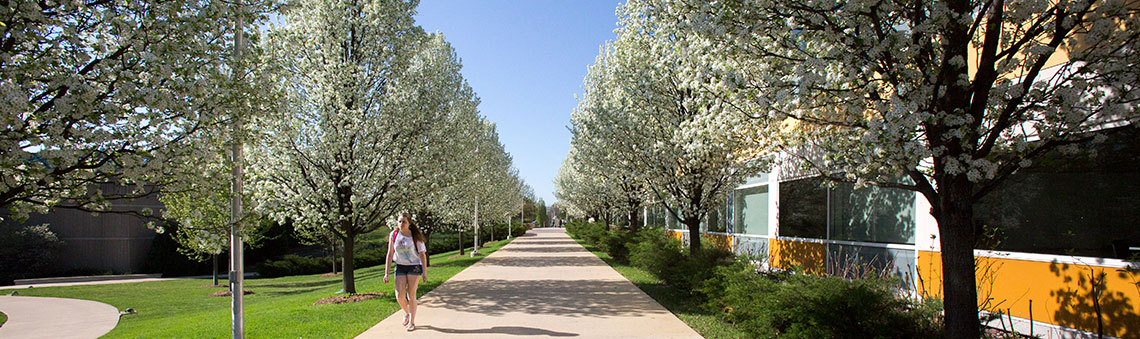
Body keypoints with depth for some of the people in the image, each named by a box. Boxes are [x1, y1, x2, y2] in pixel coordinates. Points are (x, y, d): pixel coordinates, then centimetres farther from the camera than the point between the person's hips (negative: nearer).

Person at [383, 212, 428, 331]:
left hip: (414, 267, -2)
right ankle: (406, 313, 25)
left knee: (411, 296, -1)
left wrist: (425, 272, -8)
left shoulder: (415, 236, -9)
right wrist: (386, 273, 1)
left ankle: (412, 322, 12)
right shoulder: (394, 235, -3)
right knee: (399, 296, -7)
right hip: (400, 267, 2)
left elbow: (422, 254, -5)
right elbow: (390, 254, 3)